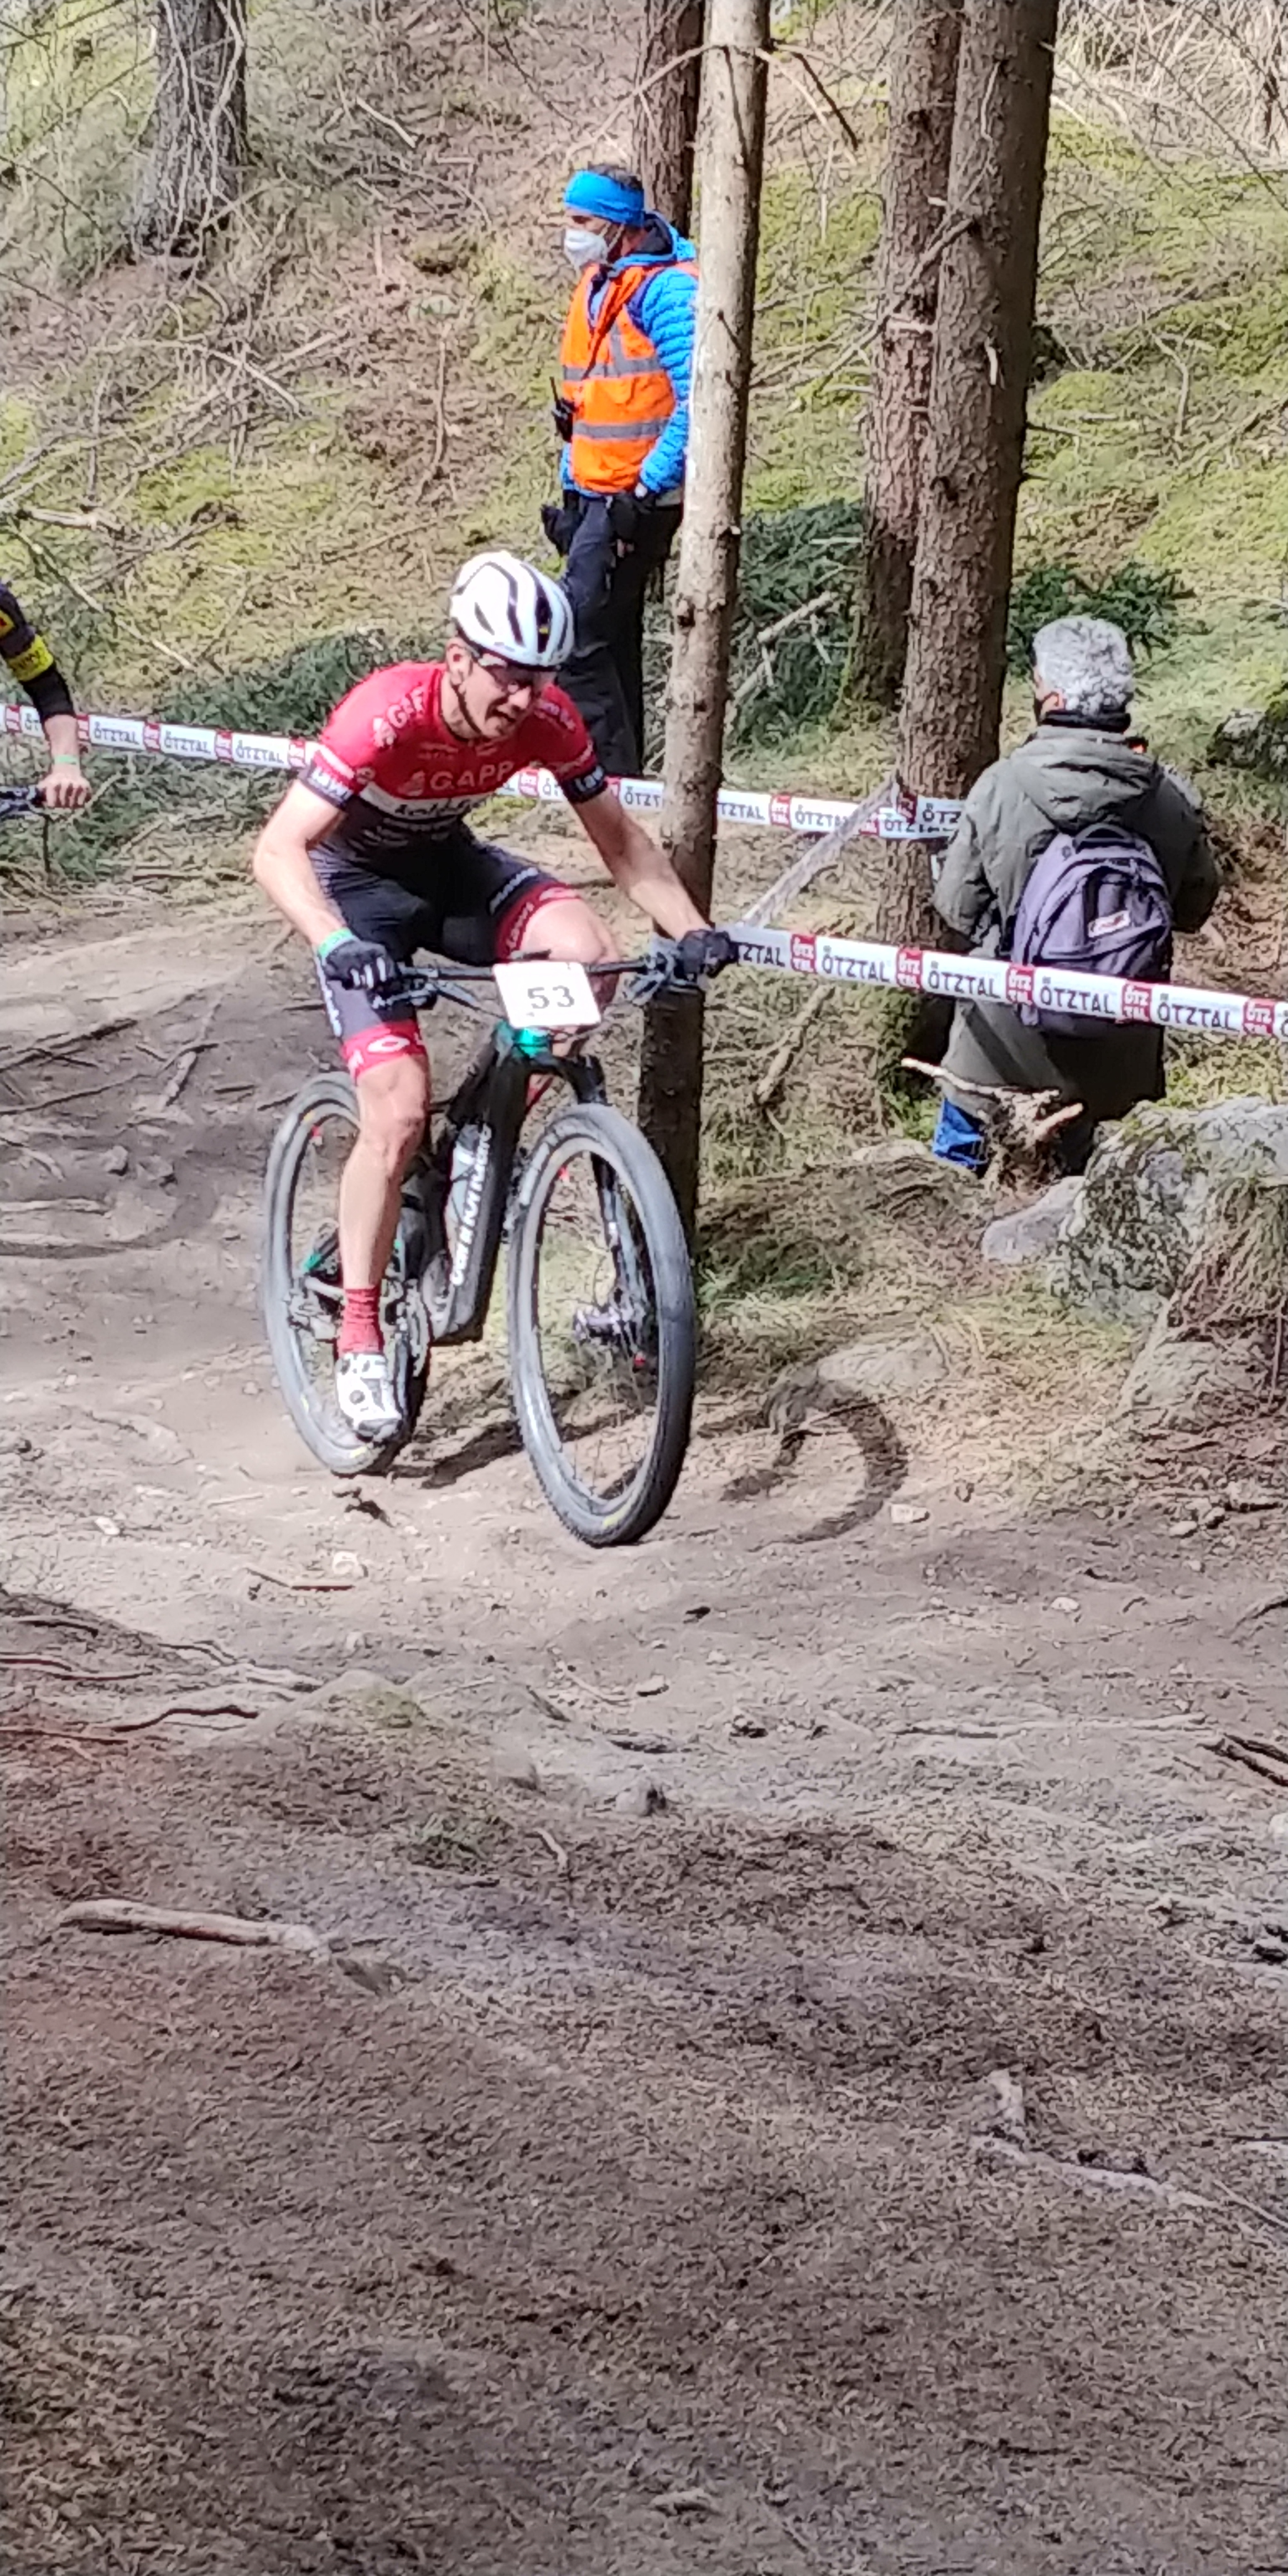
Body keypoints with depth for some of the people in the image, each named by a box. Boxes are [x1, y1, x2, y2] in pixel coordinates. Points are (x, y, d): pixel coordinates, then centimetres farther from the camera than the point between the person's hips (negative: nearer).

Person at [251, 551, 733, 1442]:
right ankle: (361, 1340, -6)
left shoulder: (547, 718, -20)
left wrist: (693, 931, -24)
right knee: (401, 1113, -19)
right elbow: (278, 850, -39)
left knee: (586, 949, -25)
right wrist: (337, 944, -56)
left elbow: (621, 841, -9)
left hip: (449, 865, 4)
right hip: (358, 879, -4)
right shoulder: (389, 713, -34)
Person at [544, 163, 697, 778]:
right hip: (596, 495, 10)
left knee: (580, 635, -13)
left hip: (635, 501, -10)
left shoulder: (666, 291, -16)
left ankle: (611, 769, -9)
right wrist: (572, 487, 21)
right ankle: (622, 767, 21)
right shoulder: (597, 284, 14)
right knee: (612, 636, 14)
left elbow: (697, 403, -23)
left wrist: (646, 491, -23)